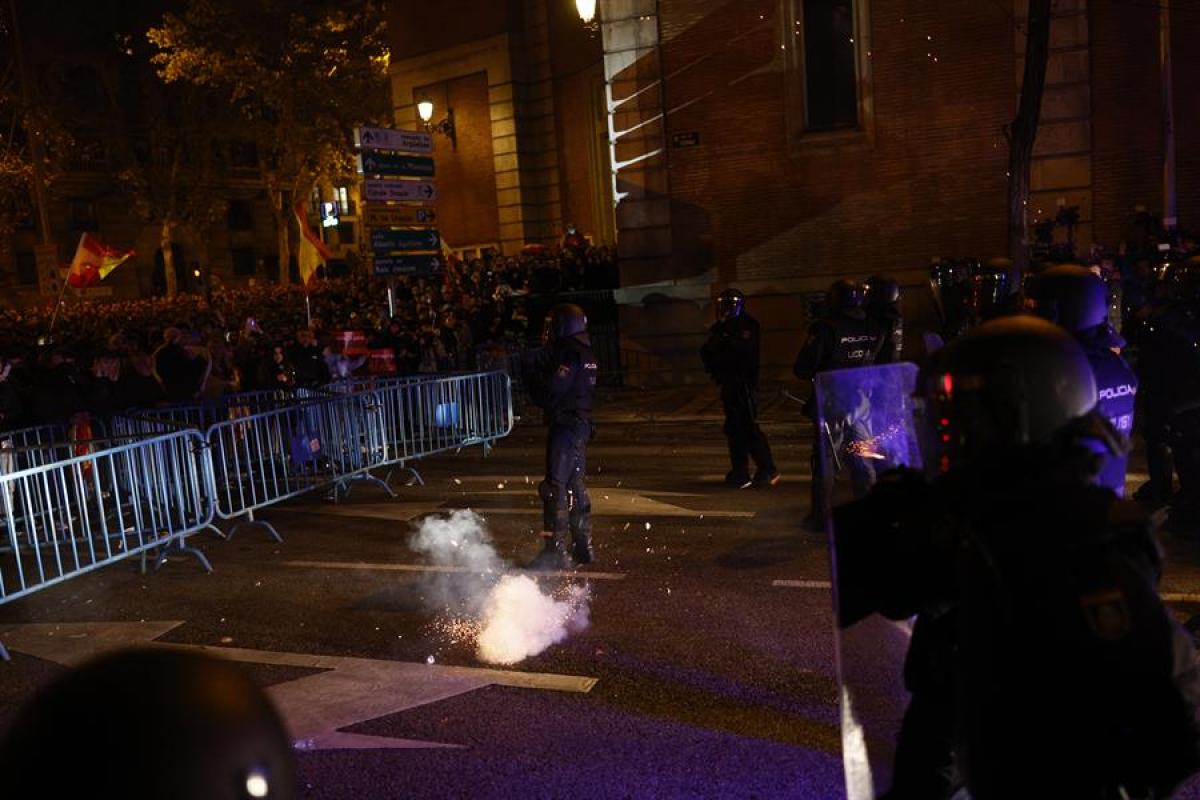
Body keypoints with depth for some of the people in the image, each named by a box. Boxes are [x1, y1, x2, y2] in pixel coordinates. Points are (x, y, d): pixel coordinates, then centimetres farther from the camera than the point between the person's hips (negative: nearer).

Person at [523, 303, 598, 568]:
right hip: (581, 424, 10)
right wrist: (536, 365, 8)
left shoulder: (568, 357, -18)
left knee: (556, 488, -6)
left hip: (565, 427, -10)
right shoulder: (585, 355, 12)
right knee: (576, 486, 16)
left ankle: (556, 550, -3)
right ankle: (583, 546, 24)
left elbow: (548, 395, -19)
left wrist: (530, 371, -6)